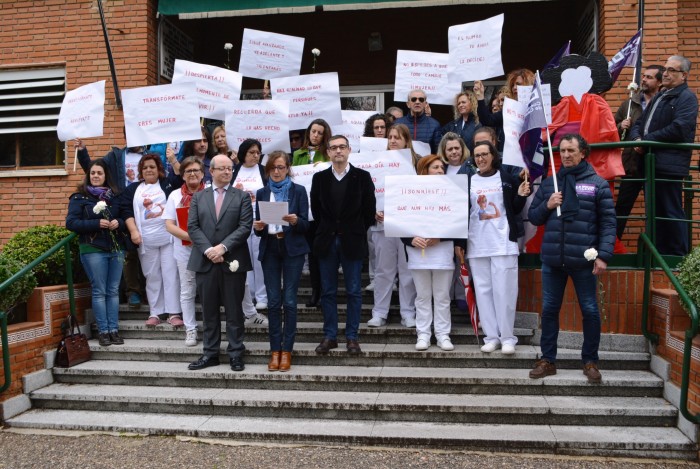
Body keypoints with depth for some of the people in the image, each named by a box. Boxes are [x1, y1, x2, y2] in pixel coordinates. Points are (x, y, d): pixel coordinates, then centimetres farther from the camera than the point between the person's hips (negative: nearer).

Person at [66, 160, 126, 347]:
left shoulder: (114, 196, 11)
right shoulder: (79, 198, 1)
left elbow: (125, 217, 15)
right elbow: (71, 222, -7)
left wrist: (118, 223, -8)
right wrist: (97, 223, -17)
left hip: (116, 248, 3)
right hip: (93, 250, -3)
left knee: (113, 291, 5)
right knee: (99, 291, 0)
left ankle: (114, 330, 11)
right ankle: (103, 331, 6)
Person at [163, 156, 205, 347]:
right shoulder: (175, 195, 4)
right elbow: (169, 225, 0)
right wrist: (190, 236, -14)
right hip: (185, 250, 2)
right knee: (187, 291, 9)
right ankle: (190, 330, 19)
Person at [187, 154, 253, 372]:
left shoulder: (242, 196, 6)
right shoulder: (198, 197, 13)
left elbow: (245, 227, -5)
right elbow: (192, 227, 3)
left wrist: (223, 247, -15)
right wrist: (208, 250, -11)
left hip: (232, 261, -2)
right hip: (205, 262, 2)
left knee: (234, 310, 4)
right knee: (209, 311, 9)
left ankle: (235, 354, 13)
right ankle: (210, 353, 19)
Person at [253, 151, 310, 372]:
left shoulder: (299, 191, 2)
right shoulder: (262, 193, 10)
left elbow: (305, 224, -2)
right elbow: (258, 225, 11)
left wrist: (295, 221, -22)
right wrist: (257, 227, -11)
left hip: (292, 249, -2)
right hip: (269, 249, 3)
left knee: (289, 301, -2)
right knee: (273, 301, 4)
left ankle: (286, 350, 8)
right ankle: (275, 349, 13)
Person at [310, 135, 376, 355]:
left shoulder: (362, 176, 0)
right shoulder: (319, 178, 6)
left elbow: (369, 209, 2)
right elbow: (315, 209, 11)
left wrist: (357, 231, 4)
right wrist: (326, 230, 9)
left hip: (353, 241, -2)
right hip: (326, 241, 2)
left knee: (354, 291, 4)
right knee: (328, 291, 7)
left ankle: (352, 337, 14)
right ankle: (330, 336, 17)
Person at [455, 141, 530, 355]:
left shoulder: (507, 178, 3)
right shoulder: (468, 182, 9)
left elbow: (515, 210, 8)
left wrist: (521, 196, -11)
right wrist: (459, 242, 5)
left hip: (503, 243, -2)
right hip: (476, 245, 3)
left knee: (504, 291, -2)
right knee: (483, 291, 5)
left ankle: (507, 337, 7)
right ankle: (491, 336, 13)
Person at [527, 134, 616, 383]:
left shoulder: (598, 184, 2)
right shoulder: (549, 183, 13)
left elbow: (608, 223, -2)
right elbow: (533, 217, 16)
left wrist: (604, 255, -12)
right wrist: (547, 206, -5)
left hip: (583, 260, -3)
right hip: (552, 259, 3)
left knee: (590, 311, 5)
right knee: (549, 309, 8)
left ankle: (590, 361, 20)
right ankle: (547, 360, 18)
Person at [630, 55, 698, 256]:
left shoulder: (687, 97, -5)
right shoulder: (659, 97, 24)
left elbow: (678, 128, -18)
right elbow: (639, 122, 20)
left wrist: (646, 140, -13)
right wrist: (637, 138, -2)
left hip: (669, 164, -9)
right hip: (651, 162, 9)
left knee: (672, 212, -4)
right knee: (656, 212, 13)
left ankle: (678, 257, 5)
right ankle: (659, 253, 22)